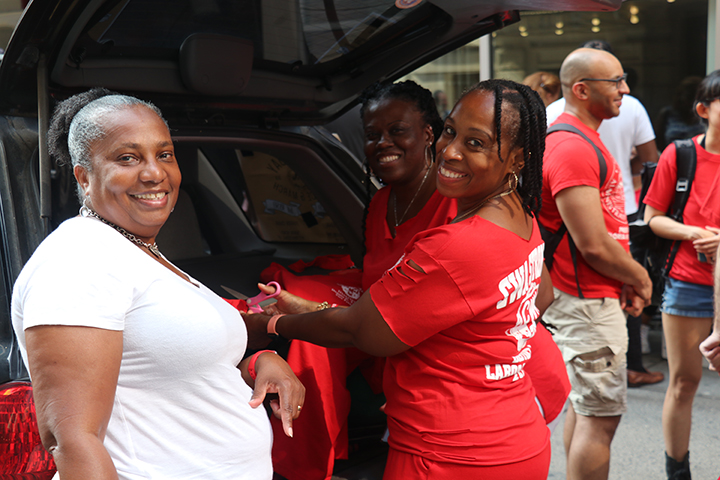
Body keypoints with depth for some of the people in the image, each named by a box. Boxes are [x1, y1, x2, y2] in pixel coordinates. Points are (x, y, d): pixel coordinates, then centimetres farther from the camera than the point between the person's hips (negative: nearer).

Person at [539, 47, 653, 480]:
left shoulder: (583, 139, 14)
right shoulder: (572, 147, -20)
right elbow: (594, 246, -24)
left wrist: (628, 280, 8)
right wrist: (640, 278, -7)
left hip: (588, 298, 11)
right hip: (589, 302, -11)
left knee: (584, 406, 19)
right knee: (602, 415, -3)